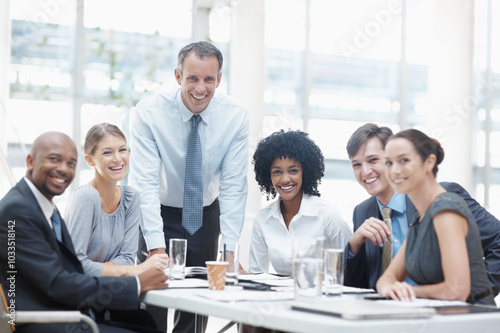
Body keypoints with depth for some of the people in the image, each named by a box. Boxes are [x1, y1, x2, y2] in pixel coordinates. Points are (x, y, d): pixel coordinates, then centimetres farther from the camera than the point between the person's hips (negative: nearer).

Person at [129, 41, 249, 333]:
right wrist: (157, 248, -34)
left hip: (207, 214, 2)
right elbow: (145, 183, -25)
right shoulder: (149, 112, -21)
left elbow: (234, 186, -16)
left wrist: (229, 249, -24)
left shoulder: (236, 115, -16)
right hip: (161, 213, -2)